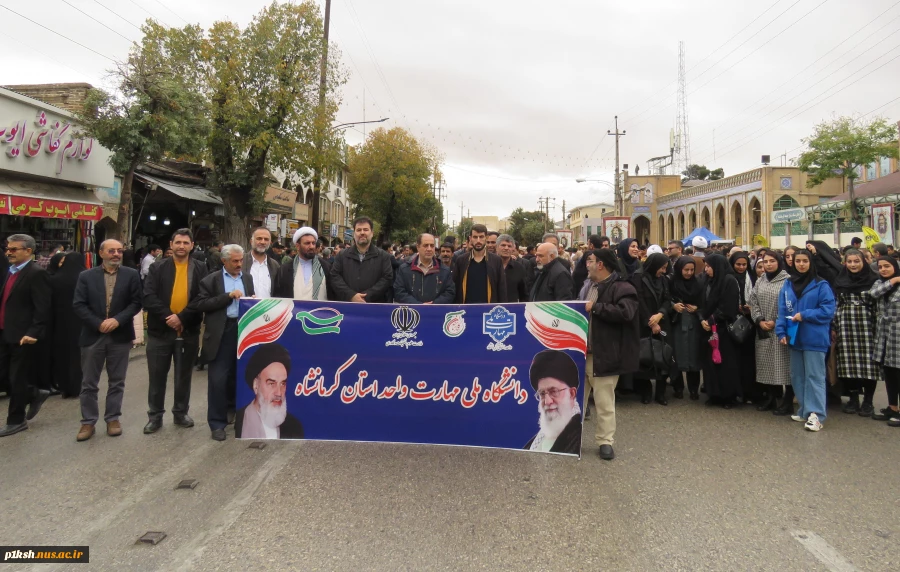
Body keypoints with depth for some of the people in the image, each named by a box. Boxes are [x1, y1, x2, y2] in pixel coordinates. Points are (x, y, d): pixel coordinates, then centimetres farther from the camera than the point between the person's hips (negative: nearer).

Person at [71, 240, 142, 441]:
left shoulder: (132, 275, 1)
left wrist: (117, 320, -16)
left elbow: (136, 302, -3)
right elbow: (78, 305, -3)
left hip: (120, 335, 0)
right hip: (92, 335, 1)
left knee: (117, 381, 8)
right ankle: (88, 421, 18)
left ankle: (113, 418, 20)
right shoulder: (86, 276, 3)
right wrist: (99, 324, -14)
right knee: (89, 382, 7)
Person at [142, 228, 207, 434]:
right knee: (157, 376, 7)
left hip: (188, 331, 0)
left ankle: (181, 413, 27)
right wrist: (168, 317, -18)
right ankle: (155, 416, 21)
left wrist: (182, 317, -17)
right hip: (160, 330, 0)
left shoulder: (200, 269, 2)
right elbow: (148, 297, -8)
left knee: (184, 376, 12)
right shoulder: (158, 267, 2)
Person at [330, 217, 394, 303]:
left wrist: (367, 296, -14)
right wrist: (351, 295, -13)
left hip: (375, 305, -1)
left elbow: (387, 279, -3)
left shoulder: (383, 256, 7)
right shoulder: (342, 256, 11)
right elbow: (334, 277, 2)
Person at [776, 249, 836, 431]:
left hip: (814, 339, -6)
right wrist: (781, 332, -2)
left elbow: (828, 310, -11)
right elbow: (782, 311, 7)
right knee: (797, 376, 12)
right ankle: (805, 410, 23)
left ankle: (815, 414, -2)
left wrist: (804, 315, -18)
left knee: (814, 376, -4)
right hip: (795, 338, 6)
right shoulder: (788, 286, 9)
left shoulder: (821, 285, -5)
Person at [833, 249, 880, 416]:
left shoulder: (873, 280, 2)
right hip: (845, 327, 2)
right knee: (848, 363, 3)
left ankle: (868, 402, 10)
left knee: (867, 362, -2)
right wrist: (834, 328, 6)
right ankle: (853, 399, 15)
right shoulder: (839, 281, 10)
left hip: (866, 327, -2)